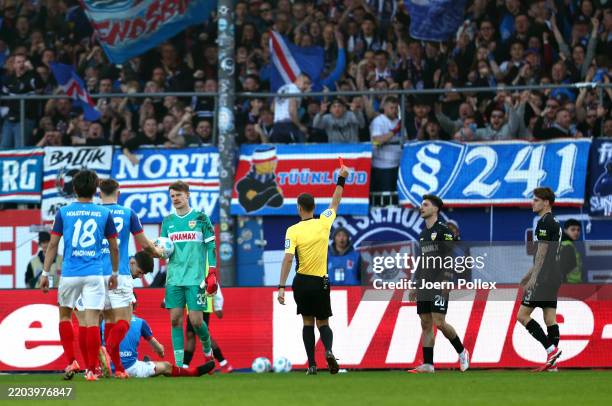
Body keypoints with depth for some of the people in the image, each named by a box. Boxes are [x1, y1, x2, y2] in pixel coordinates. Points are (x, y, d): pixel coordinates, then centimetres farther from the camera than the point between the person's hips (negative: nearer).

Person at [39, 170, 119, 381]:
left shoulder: (63, 212, 2)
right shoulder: (104, 213, 4)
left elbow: (52, 245, 1)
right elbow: (114, 247, 10)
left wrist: (45, 272, 8)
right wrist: (114, 273, 22)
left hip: (70, 274, 0)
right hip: (94, 274, 0)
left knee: (64, 315, 18)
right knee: (92, 320, -2)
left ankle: (71, 361, 9)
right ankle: (92, 369, -3)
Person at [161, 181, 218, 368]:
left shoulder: (201, 218, 1)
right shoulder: (168, 221, 12)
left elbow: (211, 247, 1)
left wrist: (212, 274, -6)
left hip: (195, 278, -4)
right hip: (174, 279, 4)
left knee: (196, 320, -7)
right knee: (175, 319, -1)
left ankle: (207, 348, 22)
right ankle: (178, 363, 2)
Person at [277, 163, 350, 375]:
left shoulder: (293, 231, -9)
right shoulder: (324, 223, -3)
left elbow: (288, 258, -17)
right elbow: (335, 202, 14)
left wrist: (281, 287, -17)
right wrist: (341, 179, 26)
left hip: (302, 282, -1)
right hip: (321, 282, 1)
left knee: (308, 323, 12)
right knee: (323, 323, 12)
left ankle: (312, 364, 3)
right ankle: (328, 350, -19)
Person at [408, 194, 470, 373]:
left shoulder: (443, 230, -6)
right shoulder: (423, 235, 18)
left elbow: (449, 257, -12)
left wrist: (446, 282, -20)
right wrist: (415, 286, 20)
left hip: (439, 285, -8)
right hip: (424, 285, 8)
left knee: (439, 323, -12)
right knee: (426, 324, 3)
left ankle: (462, 352, 7)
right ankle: (428, 364, 3)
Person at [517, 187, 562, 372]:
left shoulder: (544, 223, -12)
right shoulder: (554, 223, 18)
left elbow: (542, 253, -17)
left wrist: (532, 279, -16)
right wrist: (528, 275, 29)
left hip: (543, 279, -10)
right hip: (553, 278, 10)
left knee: (522, 315, -6)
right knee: (550, 319, 6)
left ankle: (551, 349, -13)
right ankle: (552, 364, 3)